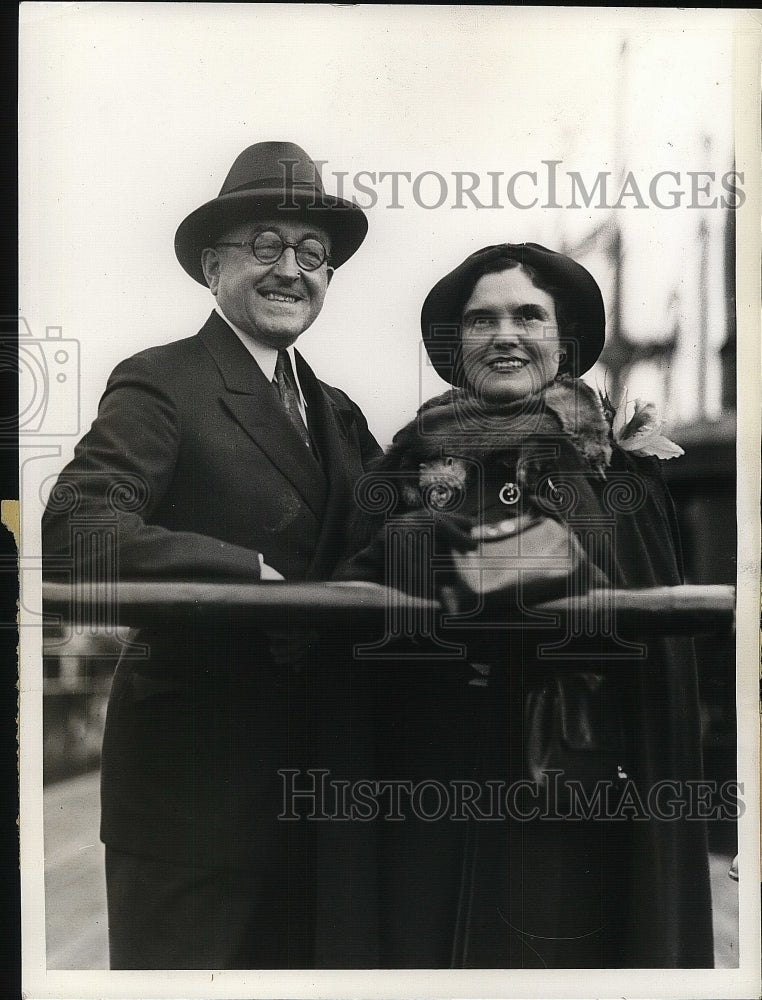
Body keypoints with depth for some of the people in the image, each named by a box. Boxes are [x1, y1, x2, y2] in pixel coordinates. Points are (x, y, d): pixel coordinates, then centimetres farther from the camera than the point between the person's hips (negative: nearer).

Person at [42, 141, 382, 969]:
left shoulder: (335, 411, 14)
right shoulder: (161, 384, -9)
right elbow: (74, 534, -23)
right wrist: (256, 576, -27)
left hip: (311, 775, 7)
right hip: (193, 779, -7)